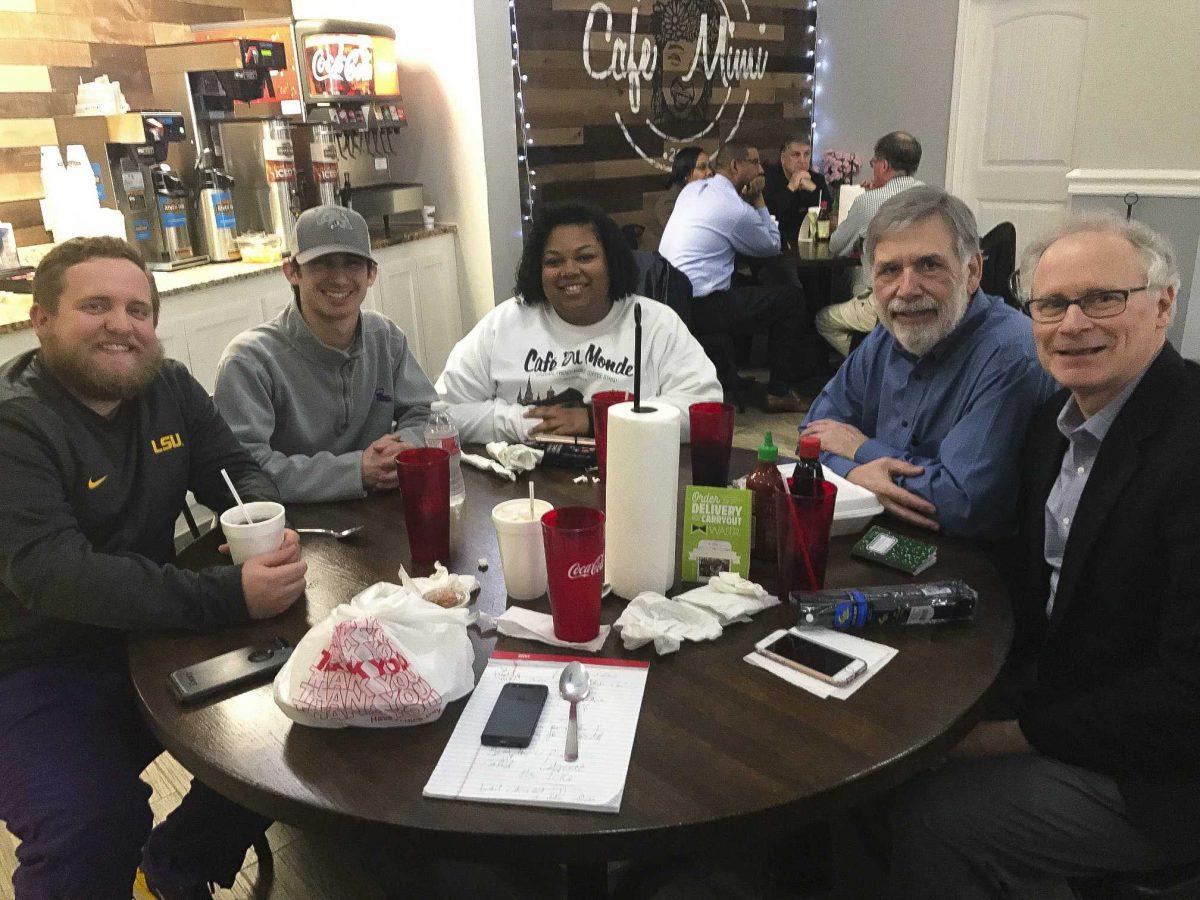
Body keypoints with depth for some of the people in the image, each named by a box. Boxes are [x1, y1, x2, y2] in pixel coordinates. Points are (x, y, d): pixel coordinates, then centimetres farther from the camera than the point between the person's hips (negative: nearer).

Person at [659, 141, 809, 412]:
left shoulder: (692, 189, 12)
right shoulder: (737, 210, -12)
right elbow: (772, 247, 5)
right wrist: (758, 200, 9)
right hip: (700, 310, -9)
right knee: (793, 297, 3)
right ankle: (779, 392, 9)